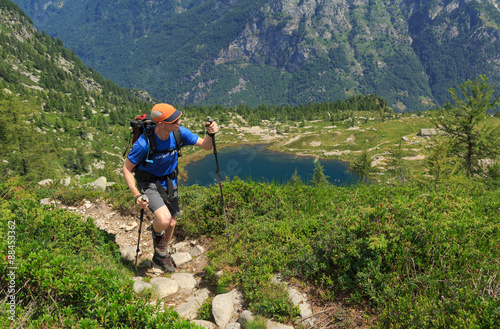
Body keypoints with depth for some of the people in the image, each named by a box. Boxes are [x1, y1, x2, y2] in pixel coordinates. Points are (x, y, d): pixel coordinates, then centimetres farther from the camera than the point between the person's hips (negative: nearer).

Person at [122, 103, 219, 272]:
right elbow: (126, 169, -19)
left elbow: (206, 146, -9)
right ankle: (157, 233, 11)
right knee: (163, 219, -28)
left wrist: (210, 134, -32)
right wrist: (137, 196, -29)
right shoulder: (144, 143, -31)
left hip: (169, 181, 5)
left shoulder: (179, 132, -18)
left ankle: (160, 256, 43)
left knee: (171, 223, 14)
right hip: (149, 183, -5)